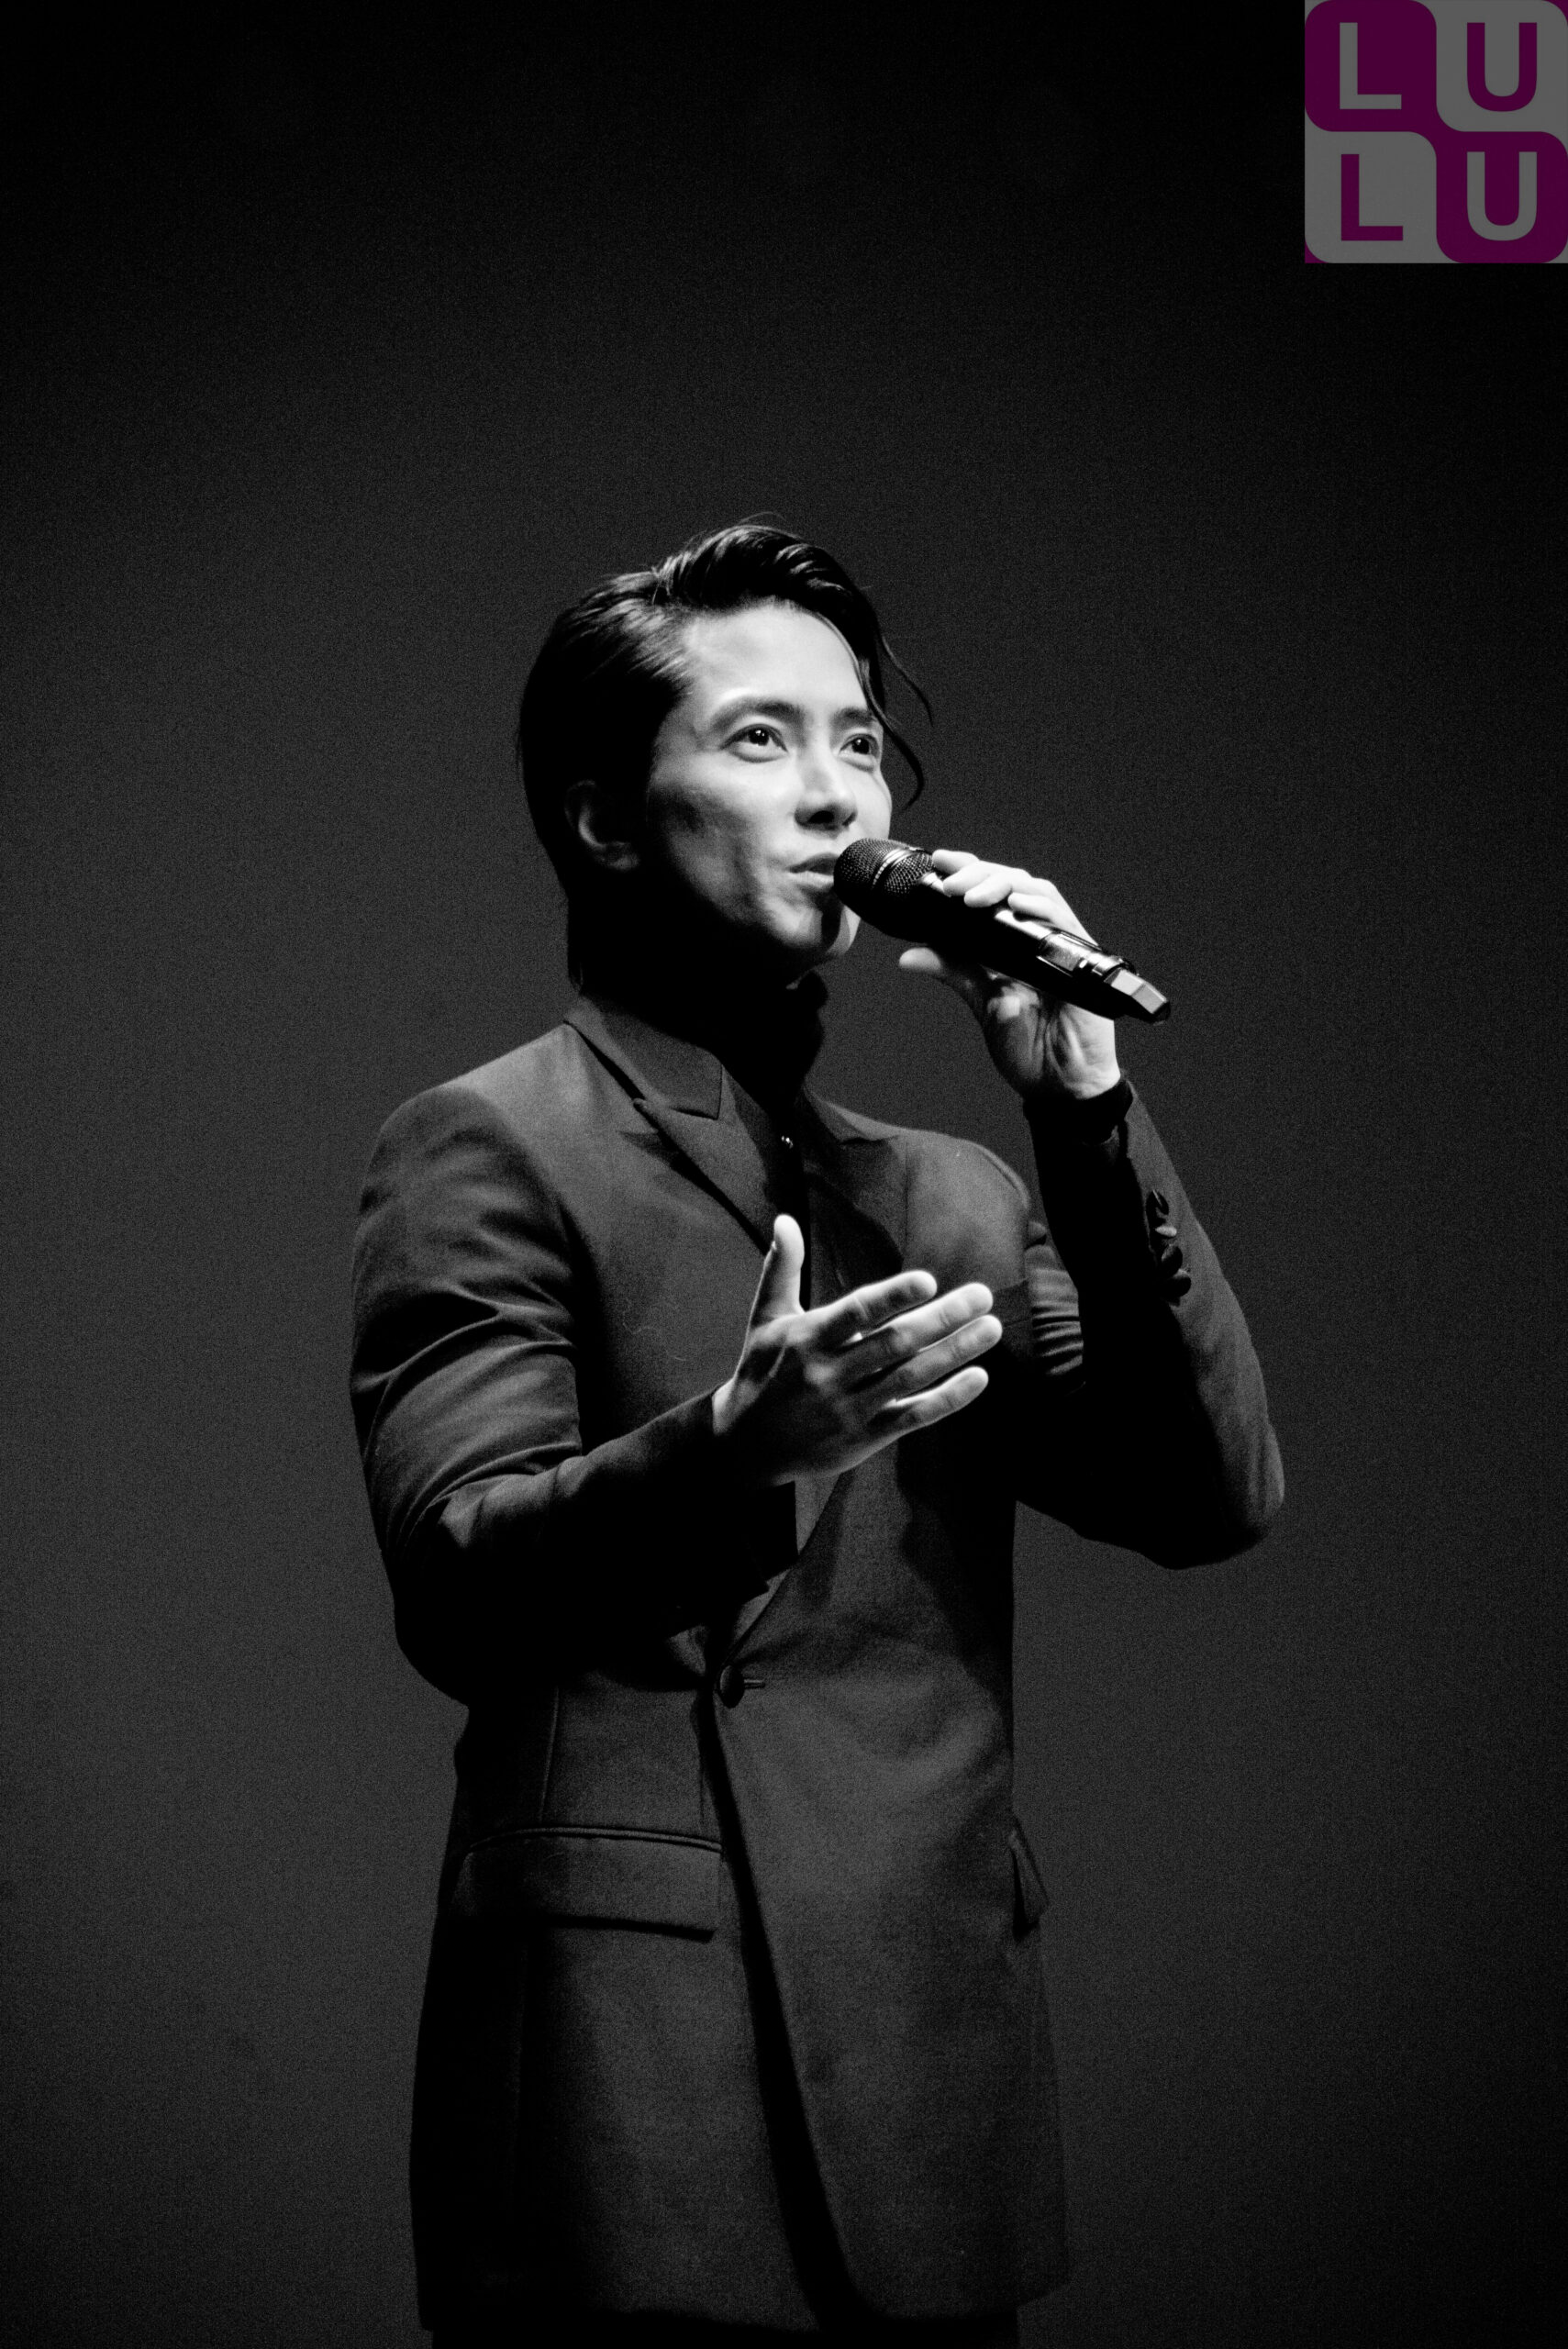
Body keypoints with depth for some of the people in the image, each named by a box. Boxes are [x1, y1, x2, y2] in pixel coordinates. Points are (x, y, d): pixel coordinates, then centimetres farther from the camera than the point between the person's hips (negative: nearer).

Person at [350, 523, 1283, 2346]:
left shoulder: (946, 1197, 19)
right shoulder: (491, 1149, 0)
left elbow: (1213, 1497, 6)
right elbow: (458, 1592, -12)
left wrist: (1083, 1109, -2)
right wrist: (732, 1443, -30)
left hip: (940, 2085, 6)